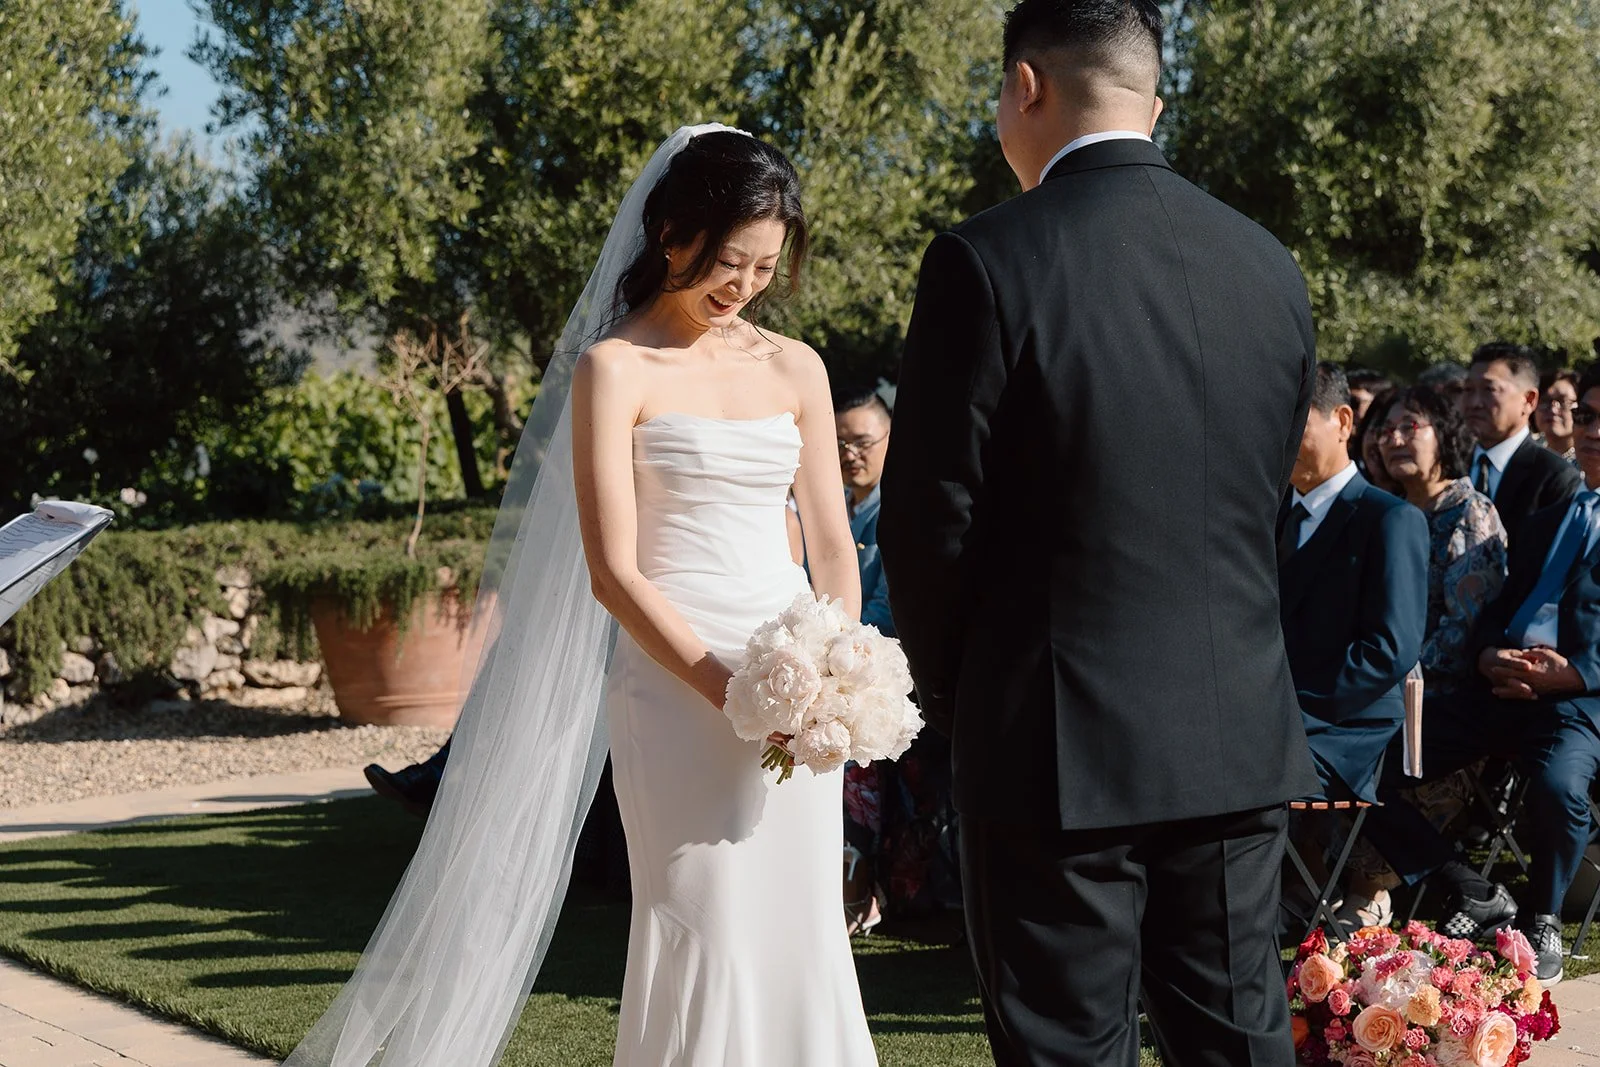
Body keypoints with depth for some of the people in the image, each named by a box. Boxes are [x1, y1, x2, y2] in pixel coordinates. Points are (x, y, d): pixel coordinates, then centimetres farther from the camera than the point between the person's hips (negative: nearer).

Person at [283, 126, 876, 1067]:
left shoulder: (796, 369, 10)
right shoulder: (614, 368, -3)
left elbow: (833, 543, 12)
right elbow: (613, 571, -9)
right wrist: (728, 689, -16)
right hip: (672, 681, -4)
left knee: (799, 927, 4)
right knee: (701, 930, -5)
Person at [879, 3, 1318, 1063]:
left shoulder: (988, 260, -12)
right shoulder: (1270, 267, 5)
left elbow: (933, 521, -9)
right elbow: (1264, 505, 11)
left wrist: (950, 692, 7)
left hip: (1062, 745, -5)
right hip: (1242, 741, 5)